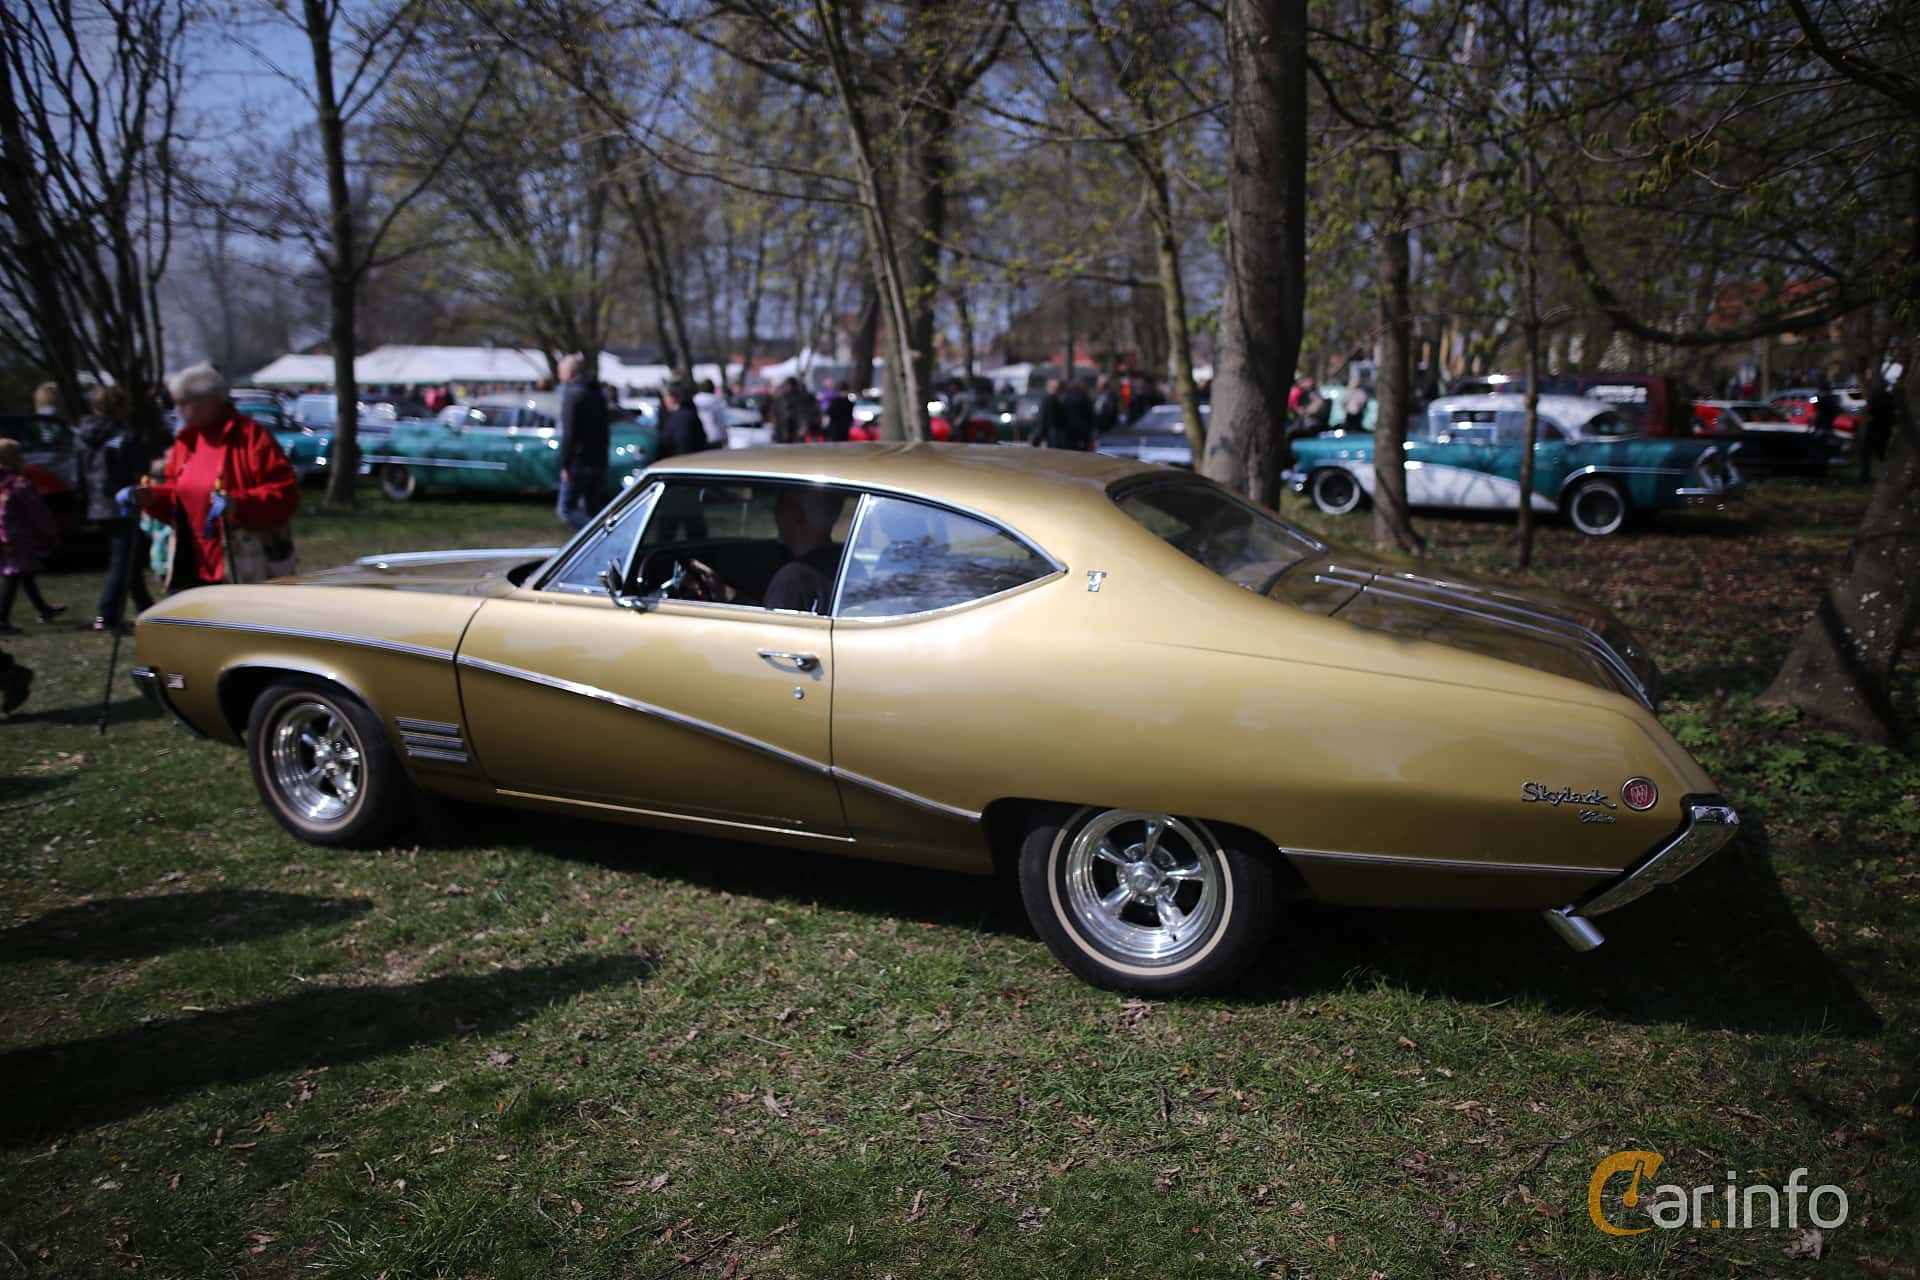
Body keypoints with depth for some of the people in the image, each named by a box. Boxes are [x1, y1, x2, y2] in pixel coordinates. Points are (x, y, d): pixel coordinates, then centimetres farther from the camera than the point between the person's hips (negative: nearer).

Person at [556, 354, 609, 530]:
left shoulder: (572, 394, -11)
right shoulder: (597, 394, 16)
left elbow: (568, 433, -18)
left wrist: (564, 465, -14)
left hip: (579, 463, -8)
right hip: (598, 463, 8)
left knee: (565, 510, -3)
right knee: (588, 511, 13)